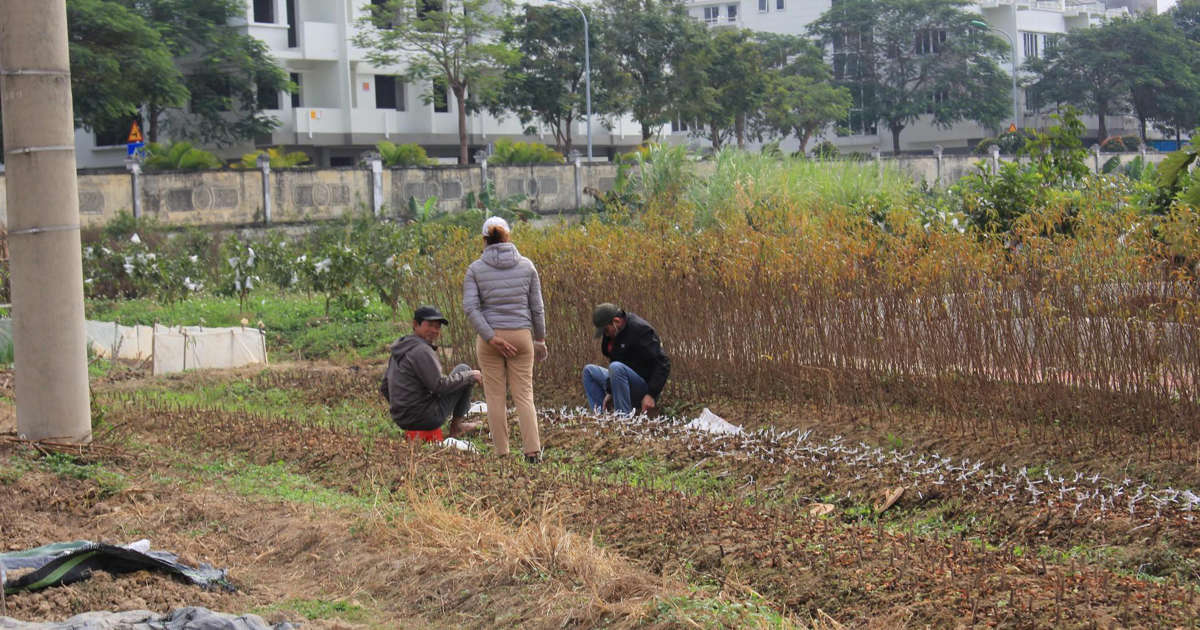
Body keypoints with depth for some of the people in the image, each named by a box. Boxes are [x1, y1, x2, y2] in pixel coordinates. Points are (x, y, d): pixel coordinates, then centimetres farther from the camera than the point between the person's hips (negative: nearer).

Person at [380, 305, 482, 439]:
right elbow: (440, 386, -22)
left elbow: (384, 388, 17)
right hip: (426, 417, -10)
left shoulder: (400, 349, 12)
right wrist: (470, 376, -10)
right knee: (463, 369, 5)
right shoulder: (421, 351, -17)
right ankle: (456, 425, 11)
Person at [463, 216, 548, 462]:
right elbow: (537, 307, 3)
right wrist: (540, 339, 12)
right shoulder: (526, 265, 0)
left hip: (488, 335, -1)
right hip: (521, 335, 1)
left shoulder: (475, 269, -2)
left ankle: (502, 453, 8)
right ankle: (532, 450, -3)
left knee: (495, 396, 6)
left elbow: (470, 307, -12)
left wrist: (491, 338, -13)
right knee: (524, 394, 6)